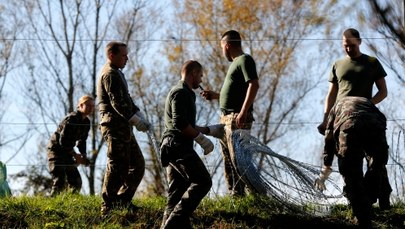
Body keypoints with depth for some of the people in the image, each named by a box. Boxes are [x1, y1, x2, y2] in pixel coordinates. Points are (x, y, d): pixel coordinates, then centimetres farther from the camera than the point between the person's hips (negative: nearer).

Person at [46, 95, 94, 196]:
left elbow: (82, 141, 13)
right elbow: (63, 141, -23)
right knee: (60, 182, -18)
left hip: (67, 152, 9)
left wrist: (83, 156, -3)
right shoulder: (71, 118, -20)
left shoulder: (86, 122, 5)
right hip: (56, 149, -9)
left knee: (76, 182, 4)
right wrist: (75, 155, -18)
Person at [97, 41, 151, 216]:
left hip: (123, 127, 10)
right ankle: (108, 207, -6)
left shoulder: (117, 73, 23)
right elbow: (117, 103, -20)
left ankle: (123, 200, 16)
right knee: (117, 167, -10)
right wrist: (136, 121, -22)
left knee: (137, 164, 11)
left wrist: (140, 116, 8)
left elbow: (127, 100, 23)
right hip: (115, 125, -10)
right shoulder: (110, 74, -11)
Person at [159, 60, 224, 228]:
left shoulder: (181, 92, 26)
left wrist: (209, 130, 33)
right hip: (179, 147, -11)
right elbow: (180, 124, -20)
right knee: (202, 181, -14)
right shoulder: (181, 93, -8)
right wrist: (202, 139, -15)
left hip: (171, 148, 11)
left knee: (177, 191, 8)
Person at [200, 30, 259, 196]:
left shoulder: (245, 60, -8)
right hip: (227, 118, 10)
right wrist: (214, 96, 29)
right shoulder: (235, 63, 22)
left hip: (237, 118, -10)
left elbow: (254, 85, -21)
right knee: (228, 162, 12)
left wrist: (243, 112, -27)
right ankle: (234, 194, 16)